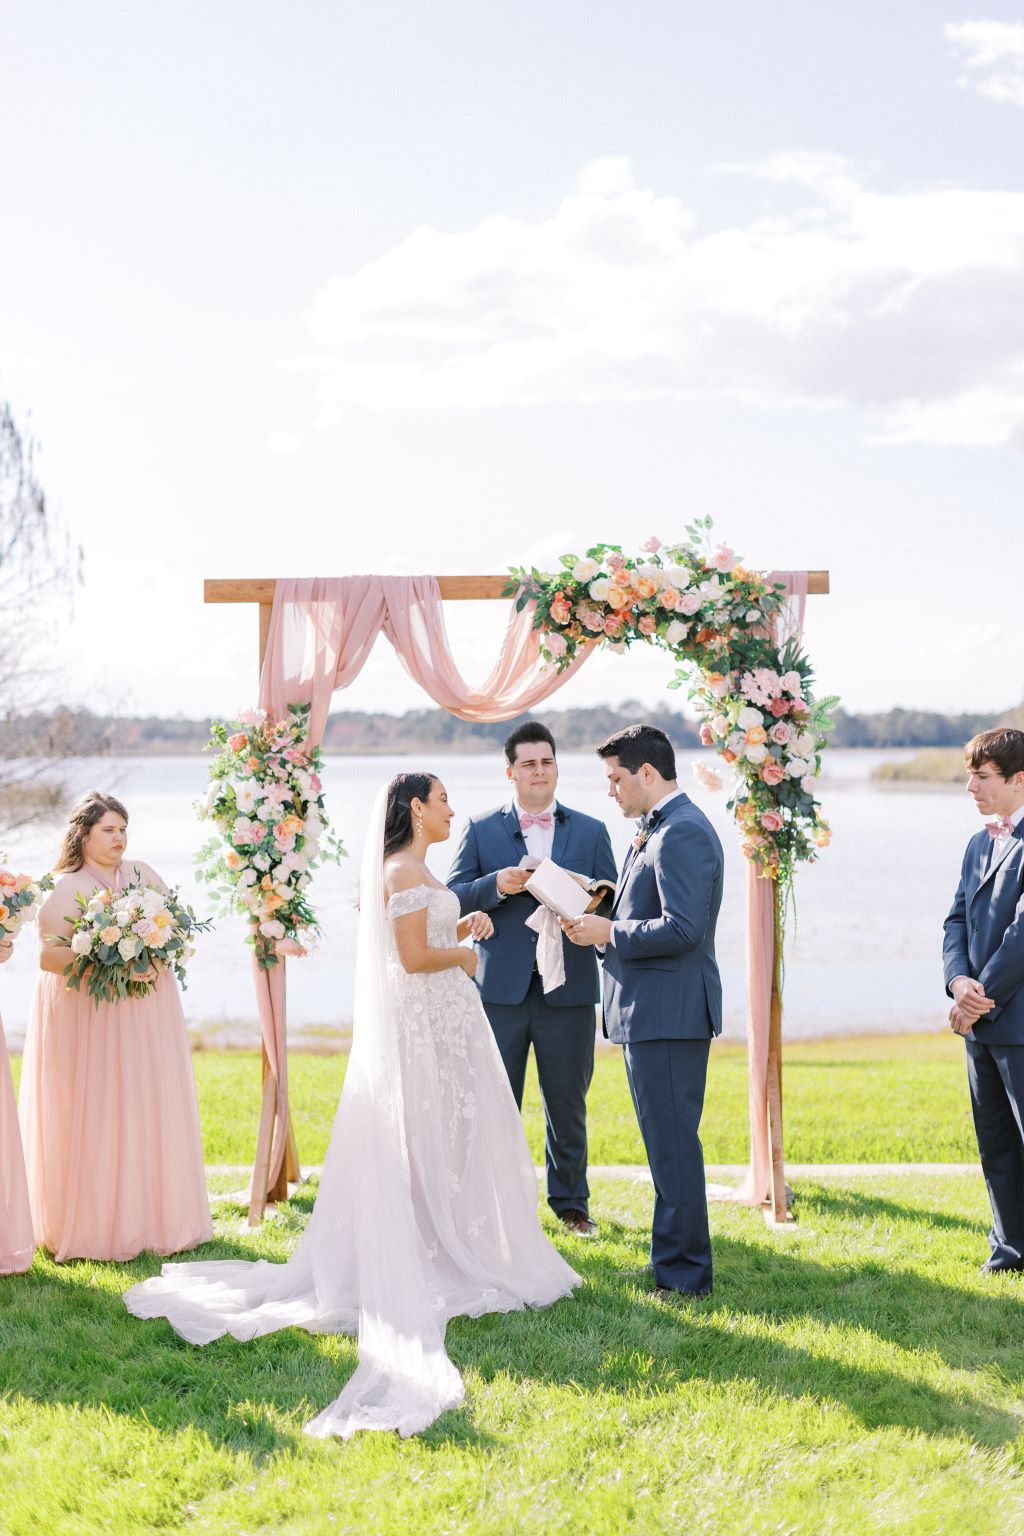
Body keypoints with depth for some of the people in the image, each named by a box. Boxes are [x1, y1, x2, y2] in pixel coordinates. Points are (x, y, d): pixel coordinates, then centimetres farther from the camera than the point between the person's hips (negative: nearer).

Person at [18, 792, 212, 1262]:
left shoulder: (142, 874, 10)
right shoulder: (66, 889, -4)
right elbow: (48, 957, -11)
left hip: (148, 1013, 4)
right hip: (91, 1016, -4)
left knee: (151, 1111, 3)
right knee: (94, 1118, -5)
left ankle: (154, 1218, 10)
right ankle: (97, 1227, 2)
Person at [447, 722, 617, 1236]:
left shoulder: (591, 831, 9)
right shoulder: (480, 830, 6)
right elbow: (453, 899, 1)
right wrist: (496, 886, -17)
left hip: (568, 991, 1)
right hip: (501, 990, -1)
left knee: (568, 1104, 9)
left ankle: (571, 1203, 23)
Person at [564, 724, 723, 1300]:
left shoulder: (682, 833, -17)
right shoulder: (661, 829, 17)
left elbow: (682, 929, -24)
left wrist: (609, 932, -14)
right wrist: (605, 919, 6)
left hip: (667, 1013, -11)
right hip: (656, 1011, 11)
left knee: (672, 1144, -4)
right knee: (669, 1143, 17)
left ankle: (684, 1275, 4)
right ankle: (676, 1260, 27)